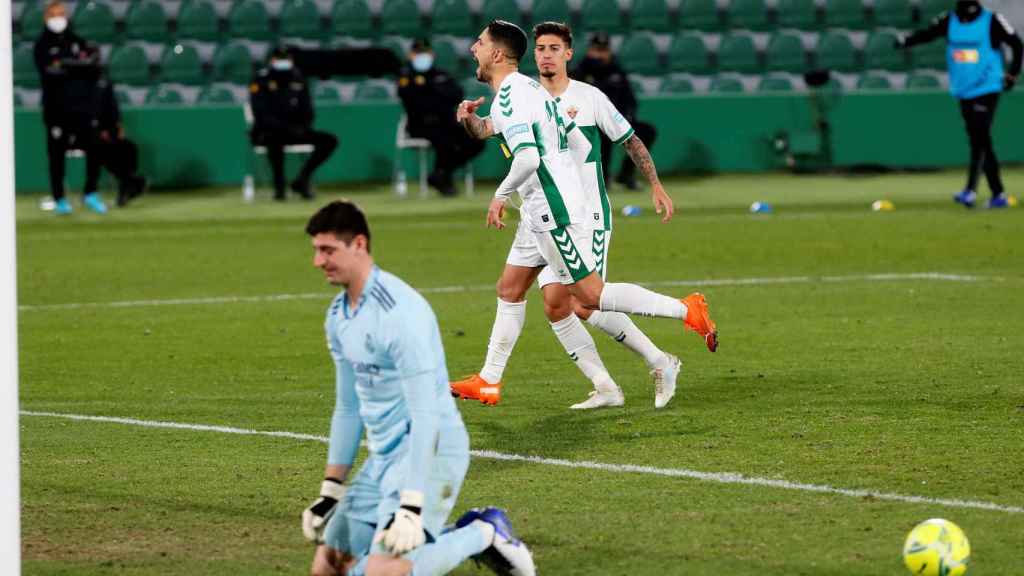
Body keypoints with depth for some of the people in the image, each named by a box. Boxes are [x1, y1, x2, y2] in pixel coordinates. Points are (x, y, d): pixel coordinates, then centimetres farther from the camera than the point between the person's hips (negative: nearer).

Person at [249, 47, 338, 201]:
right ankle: (279, 186, -27)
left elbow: (307, 111, 14)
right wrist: (288, 128, -24)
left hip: (295, 130, 6)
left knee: (329, 140, -12)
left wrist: (304, 127, -8)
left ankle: (302, 181, -9)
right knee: (275, 138, -41)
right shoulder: (261, 81, -7)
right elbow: (262, 116, -15)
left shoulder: (298, 79, 9)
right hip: (266, 133, -6)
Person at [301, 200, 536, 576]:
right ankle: (463, 536, 15)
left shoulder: (399, 311, -21)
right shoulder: (338, 315, 8)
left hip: (429, 450, -9)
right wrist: (331, 491, 16)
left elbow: (425, 414, -24)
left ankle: (483, 535, 1)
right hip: (383, 457, 9)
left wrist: (411, 507, -29)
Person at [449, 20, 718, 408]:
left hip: (552, 210, -10)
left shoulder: (509, 97, -16)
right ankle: (488, 384, 15)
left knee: (590, 295, -7)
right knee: (509, 289, 12)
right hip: (541, 211, 10)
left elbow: (527, 158, -29)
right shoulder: (532, 88, 14)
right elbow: (581, 143, 18)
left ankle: (687, 310, -5)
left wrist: (499, 196, -14)